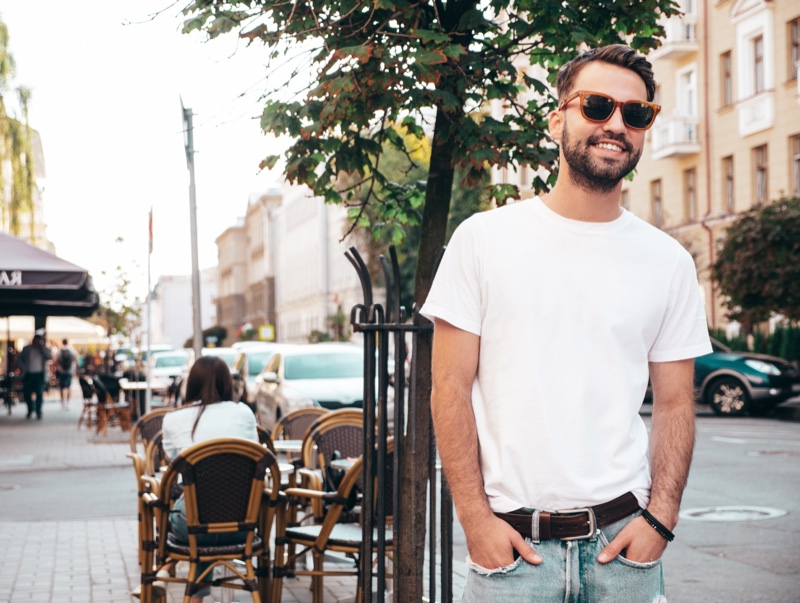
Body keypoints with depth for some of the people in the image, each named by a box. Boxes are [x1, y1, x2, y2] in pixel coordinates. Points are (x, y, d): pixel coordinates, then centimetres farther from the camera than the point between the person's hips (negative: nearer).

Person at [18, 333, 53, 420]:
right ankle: (30, 409, 23)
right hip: (28, 374, 1)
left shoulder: (43, 349, 5)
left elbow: (49, 357, -11)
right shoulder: (26, 349, 7)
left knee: (39, 393, -4)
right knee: (26, 393, 1)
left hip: (39, 375, -1)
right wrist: (23, 369, -5)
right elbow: (19, 359, 10)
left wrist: (43, 347, -14)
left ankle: (38, 412, 5)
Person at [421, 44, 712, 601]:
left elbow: (675, 404, 8)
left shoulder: (668, 262, 6)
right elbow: (450, 389, -2)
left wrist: (660, 520, -3)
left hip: (623, 538, 2)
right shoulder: (483, 239, -1)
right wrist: (476, 518, -7)